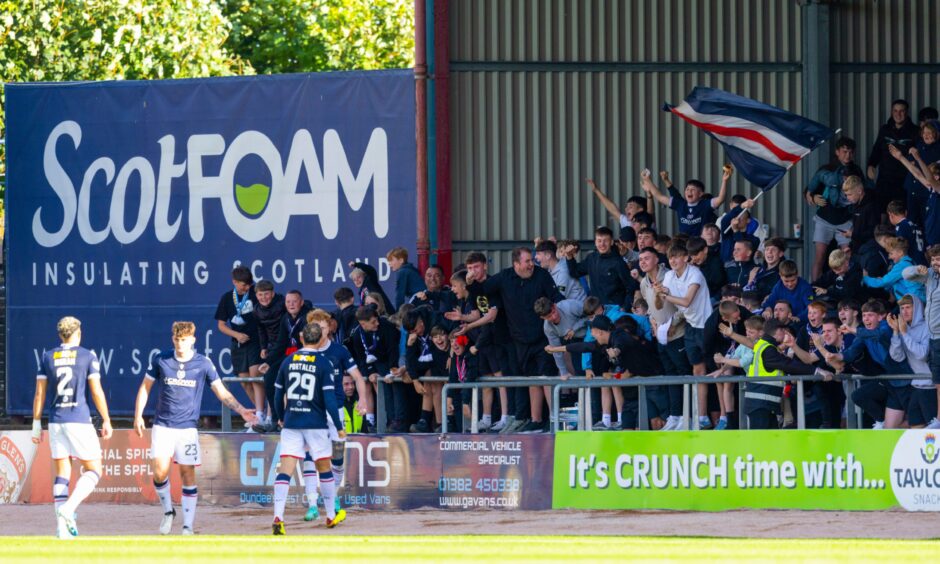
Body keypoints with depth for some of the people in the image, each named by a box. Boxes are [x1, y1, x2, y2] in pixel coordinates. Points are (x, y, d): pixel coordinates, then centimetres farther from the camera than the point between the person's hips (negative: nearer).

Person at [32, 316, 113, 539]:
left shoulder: (48, 357, 7)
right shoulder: (88, 356, -1)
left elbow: (40, 393, 5)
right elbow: (96, 391, -4)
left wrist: (37, 424, 10)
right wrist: (106, 421, 3)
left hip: (55, 420, 4)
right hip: (80, 420, -4)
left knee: (62, 473, 9)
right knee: (93, 471, 4)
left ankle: (62, 526, 2)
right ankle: (69, 508, -20)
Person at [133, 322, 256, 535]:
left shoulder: (203, 364, -1)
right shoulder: (161, 360, 1)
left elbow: (222, 393, 3)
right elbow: (145, 387, 12)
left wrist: (241, 410, -10)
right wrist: (138, 415, 4)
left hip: (187, 428, 0)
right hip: (162, 426, 0)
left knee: (188, 475, -3)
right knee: (160, 473, -11)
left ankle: (188, 526, 3)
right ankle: (168, 512, 14)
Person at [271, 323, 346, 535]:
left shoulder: (288, 361, 4)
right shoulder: (323, 363, -6)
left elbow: (278, 396, 10)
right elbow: (329, 398, -10)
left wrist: (279, 418, 26)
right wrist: (339, 427, -3)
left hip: (291, 423, 2)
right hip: (316, 425, -2)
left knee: (285, 470, -5)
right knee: (324, 468, 15)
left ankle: (278, 517, -21)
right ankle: (331, 515, 28)